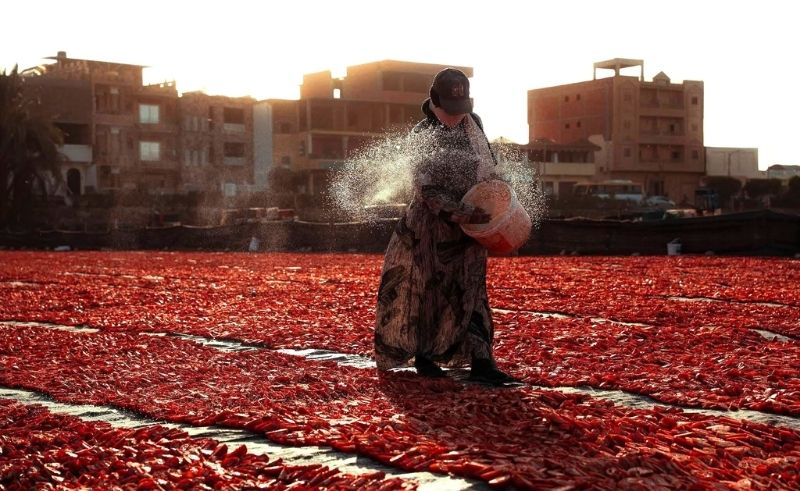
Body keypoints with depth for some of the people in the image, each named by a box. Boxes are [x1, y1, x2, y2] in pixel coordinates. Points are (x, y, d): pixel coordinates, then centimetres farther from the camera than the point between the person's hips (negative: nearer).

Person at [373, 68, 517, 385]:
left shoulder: (473, 122, 3)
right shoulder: (422, 136, -14)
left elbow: (488, 164, 18)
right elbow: (429, 191, -21)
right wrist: (461, 214, -31)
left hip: (470, 221, 4)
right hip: (432, 221, -4)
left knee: (470, 290, 1)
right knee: (425, 287, 5)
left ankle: (480, 362, -2)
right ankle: (422, 355, 20)